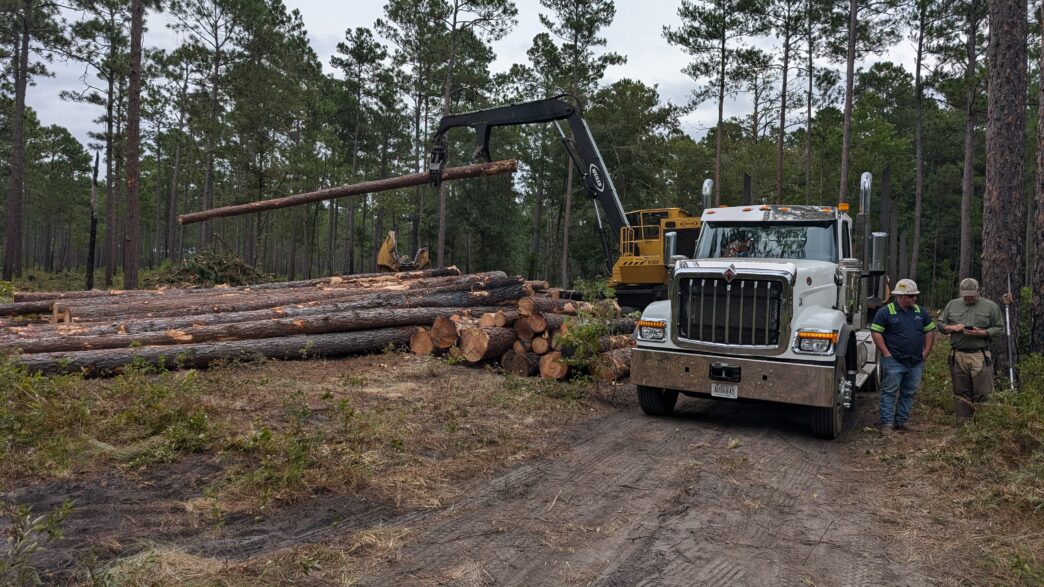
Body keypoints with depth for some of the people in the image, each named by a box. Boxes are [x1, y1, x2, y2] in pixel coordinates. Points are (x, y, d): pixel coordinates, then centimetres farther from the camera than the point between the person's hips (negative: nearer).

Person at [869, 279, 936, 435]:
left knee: (909, 393, 10)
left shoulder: (920, 312, 10)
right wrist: (886, 353, -13)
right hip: (894, 362, -6)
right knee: (889, 392, -3)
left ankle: (902, 421, 20)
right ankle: (887, 423, 1)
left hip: (916, 362, 6)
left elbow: (929, 331, 17)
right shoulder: (886, 312, -8)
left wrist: (926, 352, 8)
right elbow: (876, 333, -9)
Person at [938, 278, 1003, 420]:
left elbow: (999, 329, 3)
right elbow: (940, 324, 15)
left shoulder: (991, 306, 5)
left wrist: (981, 333, -13)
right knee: (961, 394, 8)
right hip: (958, 356, 2)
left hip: (980, 356, -2)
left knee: (983, 394, -5)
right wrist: (952, 328, -6)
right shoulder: (952, 305, 13)